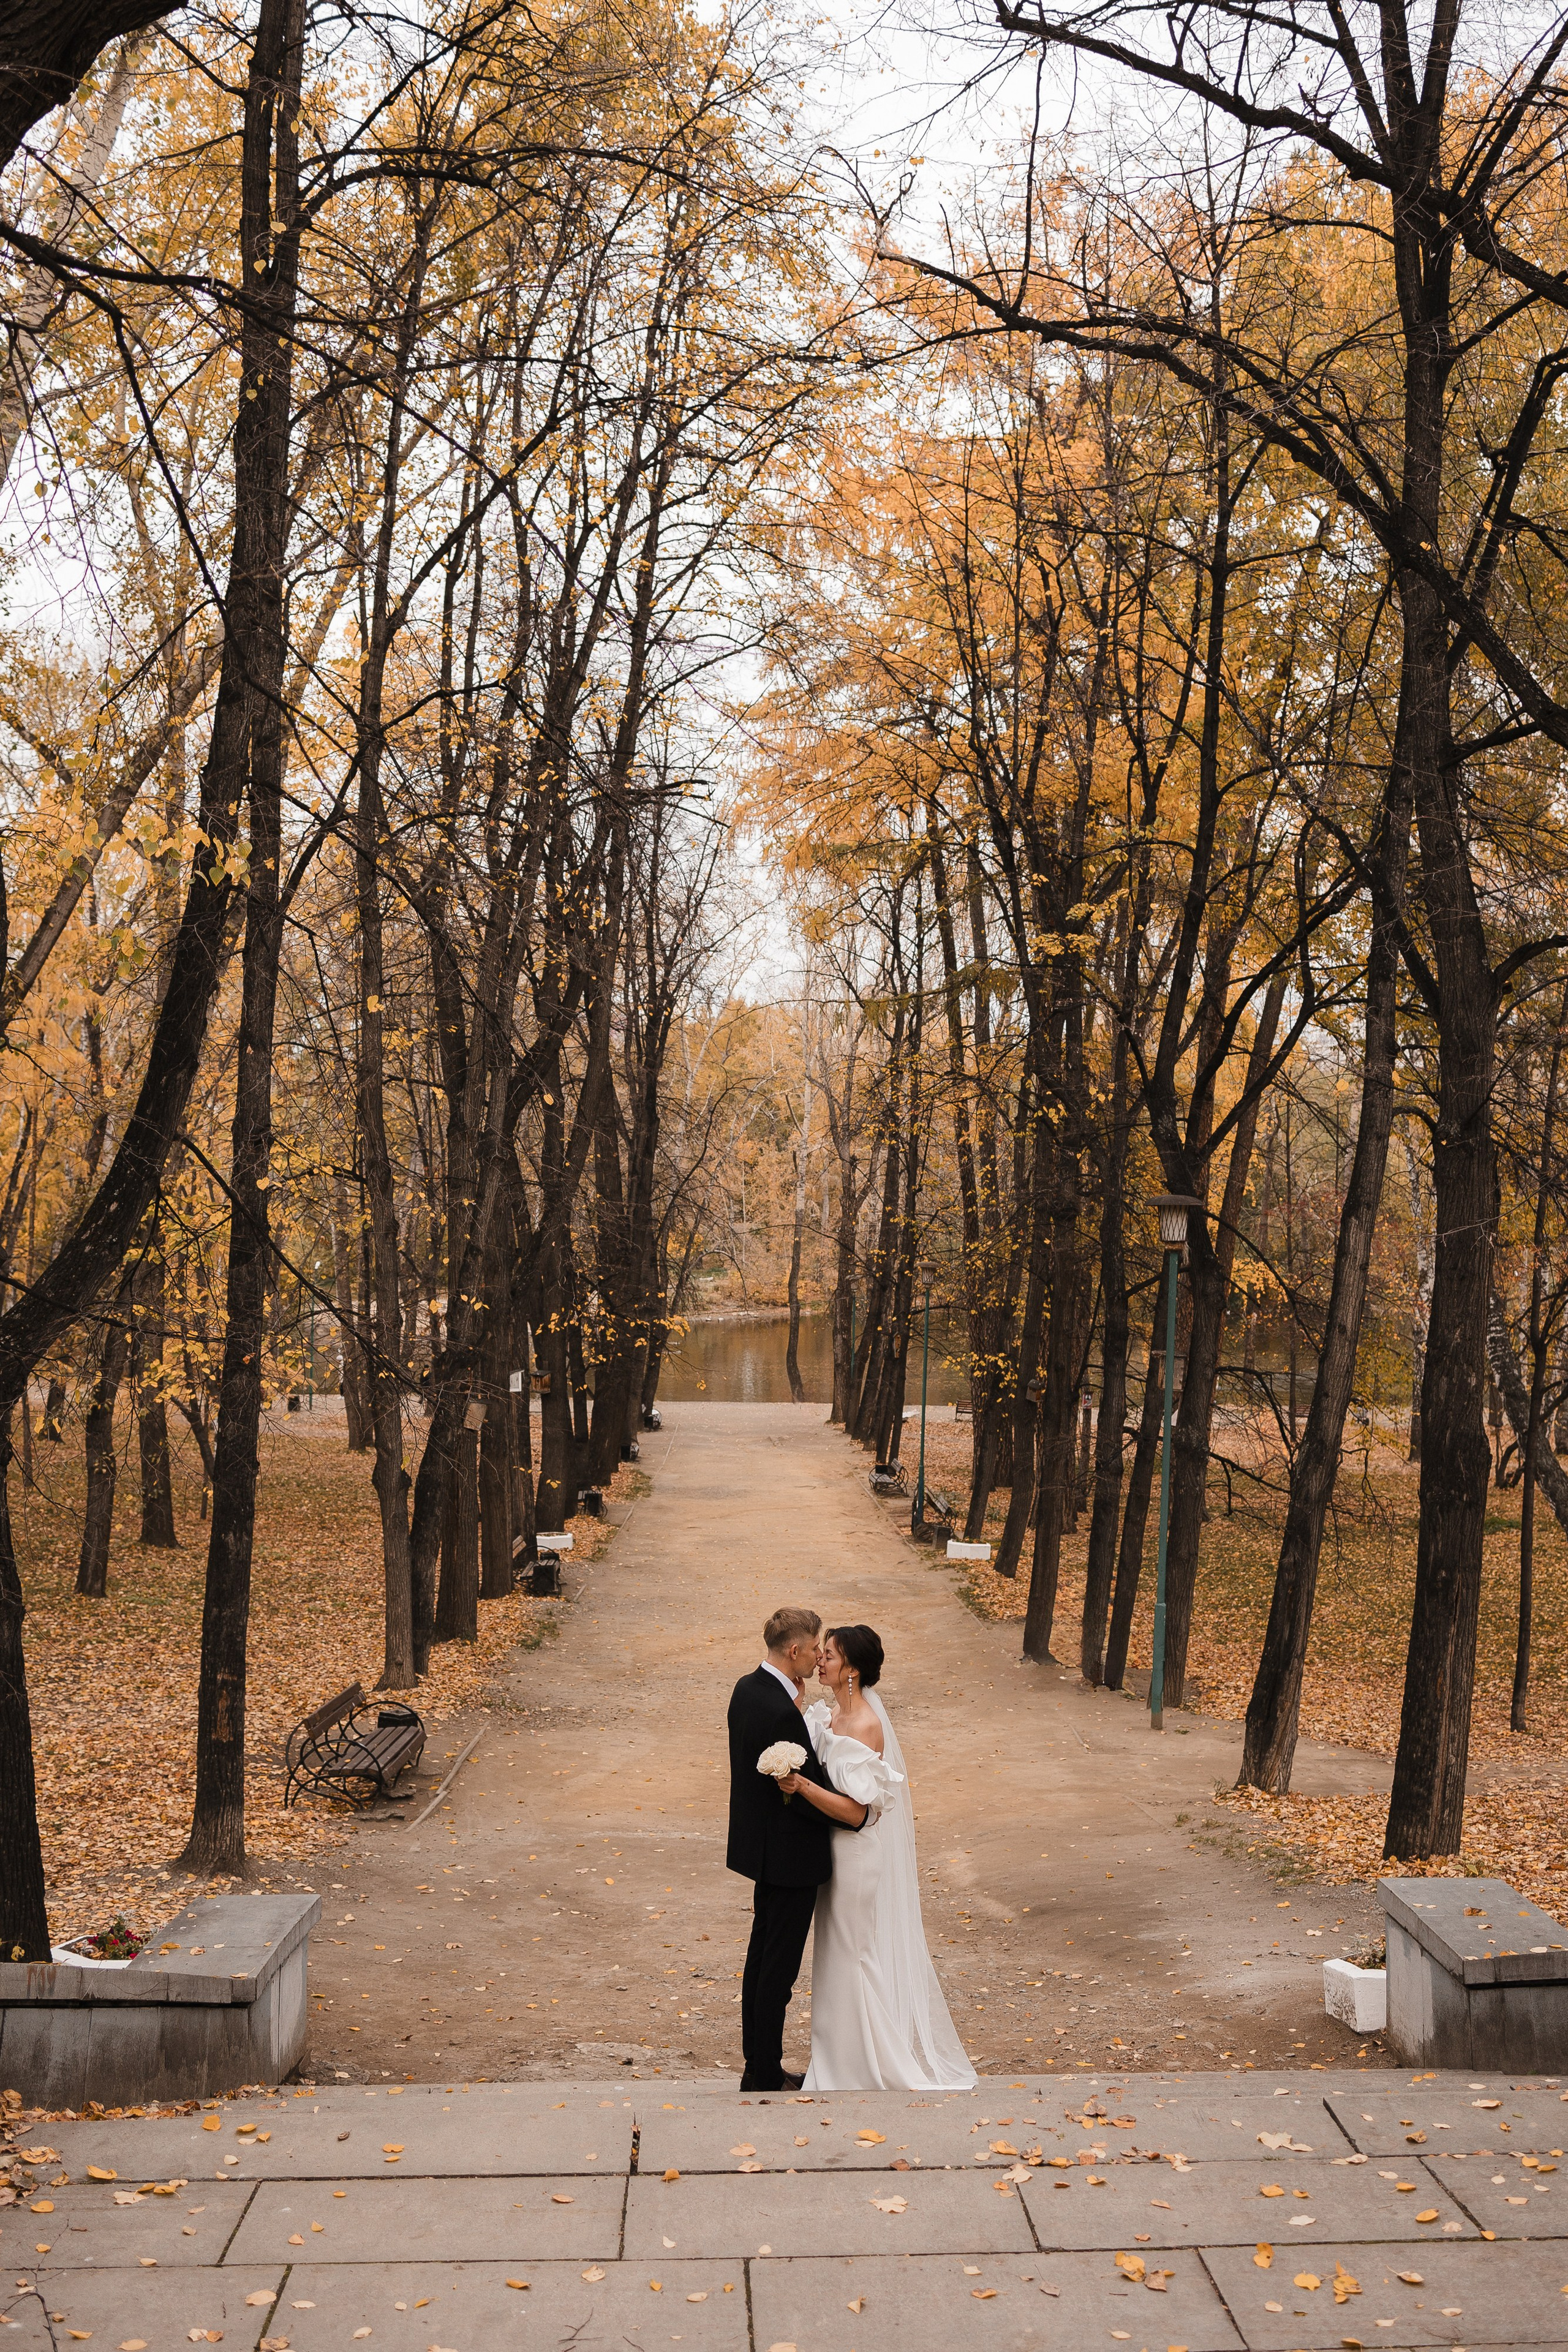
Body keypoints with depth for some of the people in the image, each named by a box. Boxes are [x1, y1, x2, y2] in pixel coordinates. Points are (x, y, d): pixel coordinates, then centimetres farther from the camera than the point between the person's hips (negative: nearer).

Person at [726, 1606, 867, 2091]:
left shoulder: (748, 1688, 1)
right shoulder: (781, 1712, -28)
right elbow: (809, 1794, -23)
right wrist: (859, 1813, -10)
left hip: (761, 1846, 10)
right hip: (790, 1855, -10)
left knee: (762, 1955, 19)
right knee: (779, 1966, 3)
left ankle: (757, 2064, 30)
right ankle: (766, 2078, 15)